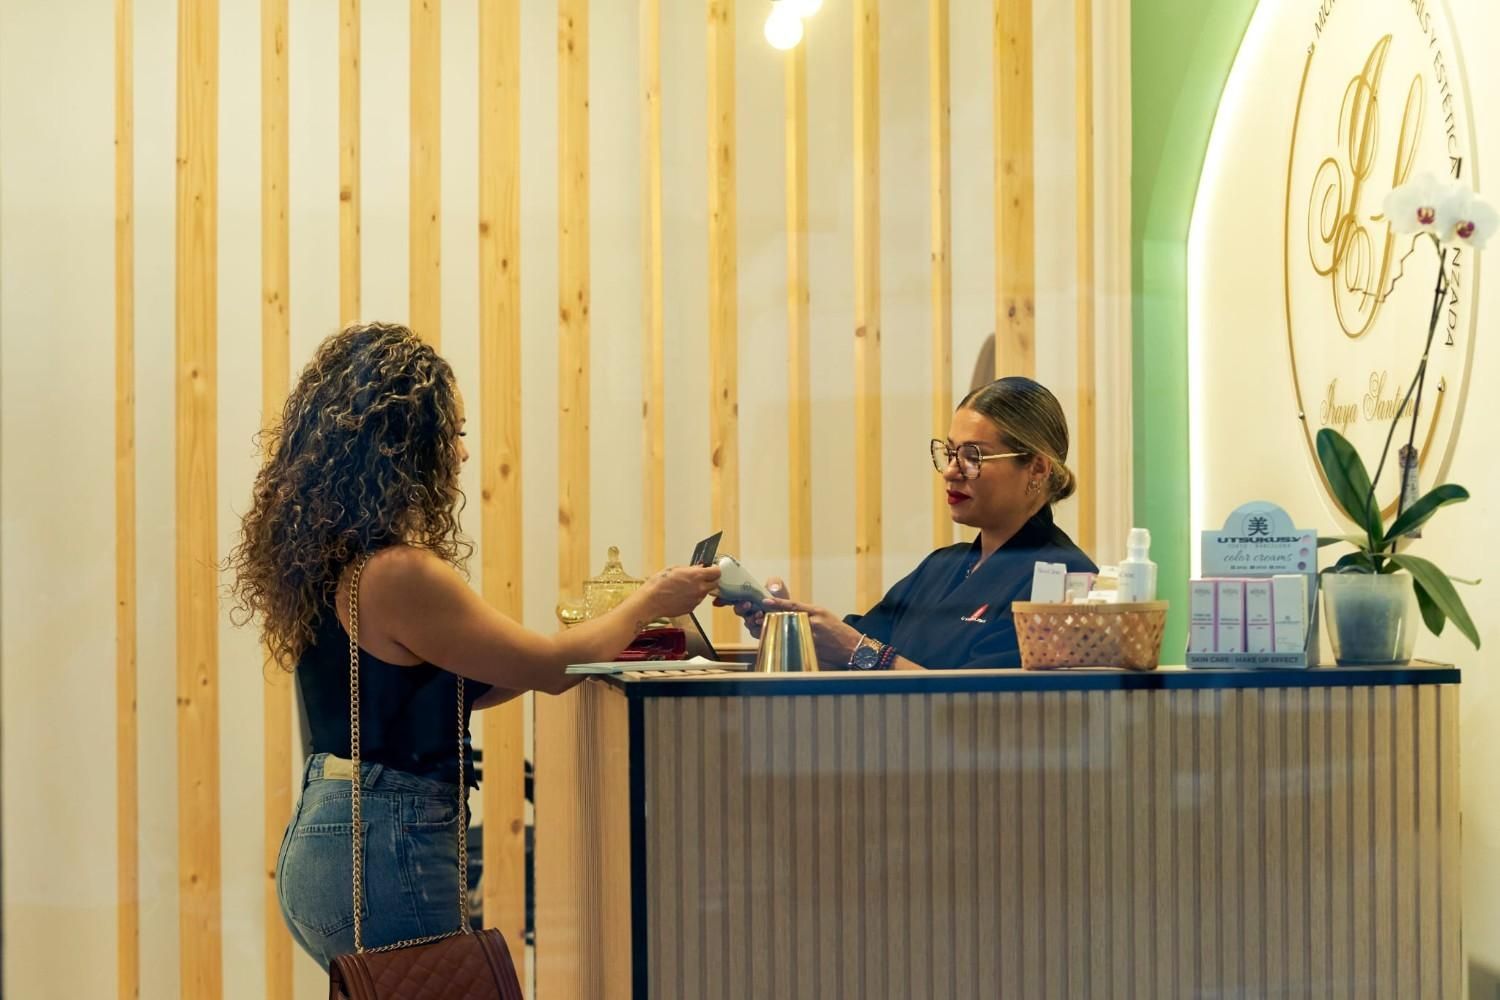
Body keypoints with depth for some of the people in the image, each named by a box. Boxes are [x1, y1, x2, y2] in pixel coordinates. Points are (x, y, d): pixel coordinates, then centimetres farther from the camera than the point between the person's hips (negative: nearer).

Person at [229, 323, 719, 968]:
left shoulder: (328, 560, 8)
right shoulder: (398, 576, -20)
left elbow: (440, 688, 17)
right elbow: (551, 667, -12)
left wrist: (614, 639, 16)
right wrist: (651, 601, 5)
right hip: (386, 850, -9)